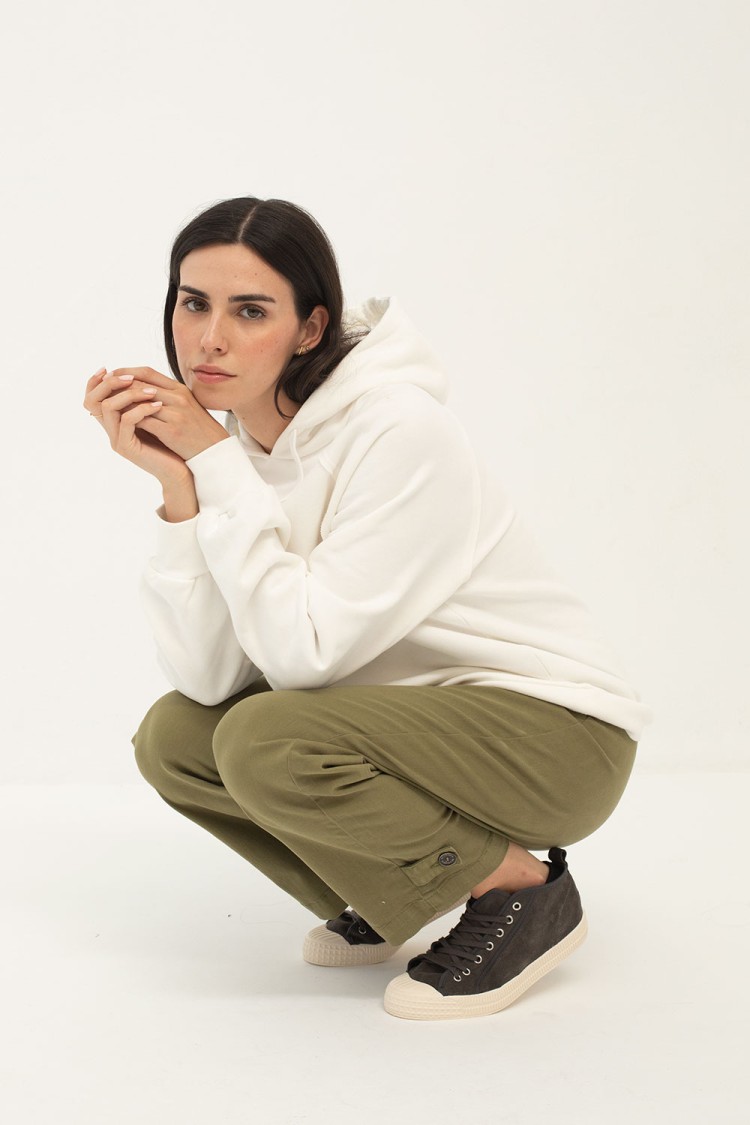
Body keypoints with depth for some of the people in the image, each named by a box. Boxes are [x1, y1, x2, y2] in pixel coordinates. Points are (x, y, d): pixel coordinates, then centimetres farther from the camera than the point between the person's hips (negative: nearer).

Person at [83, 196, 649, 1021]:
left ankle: (523, 888, -6)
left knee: (264, 742, -27)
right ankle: (388, 898, 12)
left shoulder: (397, 430, -23)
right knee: (173, 738, -5)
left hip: (554, 734, -7)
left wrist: (218, 465, -23)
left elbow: (305, 651, -27)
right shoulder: (233, 440, -2)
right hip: (408, 716, 8)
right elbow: (207, 679, -10)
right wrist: (177, 486, -18)